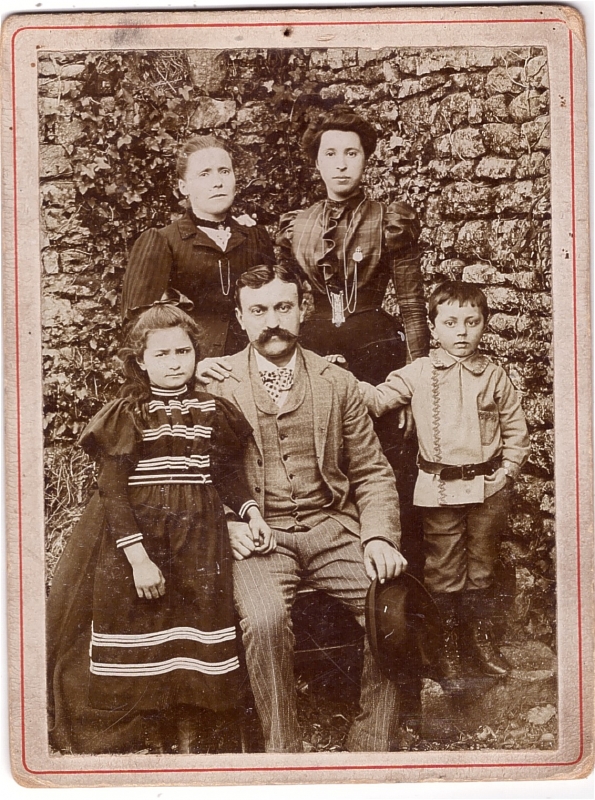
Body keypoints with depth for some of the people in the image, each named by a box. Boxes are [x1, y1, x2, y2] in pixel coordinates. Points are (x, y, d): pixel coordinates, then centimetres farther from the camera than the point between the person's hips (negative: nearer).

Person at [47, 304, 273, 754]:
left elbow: (228, 473, 15)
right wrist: (138, 556, -18)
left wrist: (252, 512, -4)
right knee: (143, 637, 2)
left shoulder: (212, 410, 7)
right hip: (138, 536, -2)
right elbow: (112, 491, -9)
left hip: (200, 539, 3)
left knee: (196, 637, 4)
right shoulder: (126, 415, -3)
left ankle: (185, 742, 18)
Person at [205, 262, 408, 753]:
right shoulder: (217, 386, 5)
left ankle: (372, 747, -2)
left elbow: (372, 472, 12)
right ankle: (282, 750, -9)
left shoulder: (337, 382, 11)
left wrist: (379, 537, -4)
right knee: (264, 619, -31)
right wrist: (228, 524, -10)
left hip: (331, 528, 2)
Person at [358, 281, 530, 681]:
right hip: (440, 488, -1)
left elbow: (516, 431, 7)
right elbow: (378, 399, -2)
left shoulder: (495, 376, 2)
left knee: (482, 567, 14)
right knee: (444, 570, 6)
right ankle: (448, 644, 22)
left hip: (487, 488, 1)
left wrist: (506, 472, -2)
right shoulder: (418, 373, -1)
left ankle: (480, 637, 31)